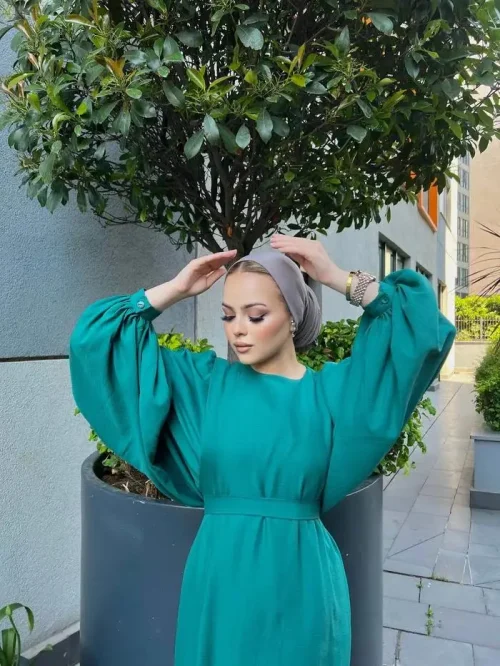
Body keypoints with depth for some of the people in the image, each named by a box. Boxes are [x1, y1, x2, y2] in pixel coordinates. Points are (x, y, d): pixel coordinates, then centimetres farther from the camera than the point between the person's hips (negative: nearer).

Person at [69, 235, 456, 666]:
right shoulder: (204, 381, -1)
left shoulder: (330, 389, -3)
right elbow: (96, 337, 0)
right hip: (218, 578, 1)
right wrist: (176, 289, -5)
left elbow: (425, 330, -9)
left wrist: (338, 278, -11)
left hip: (300, 580, 0)